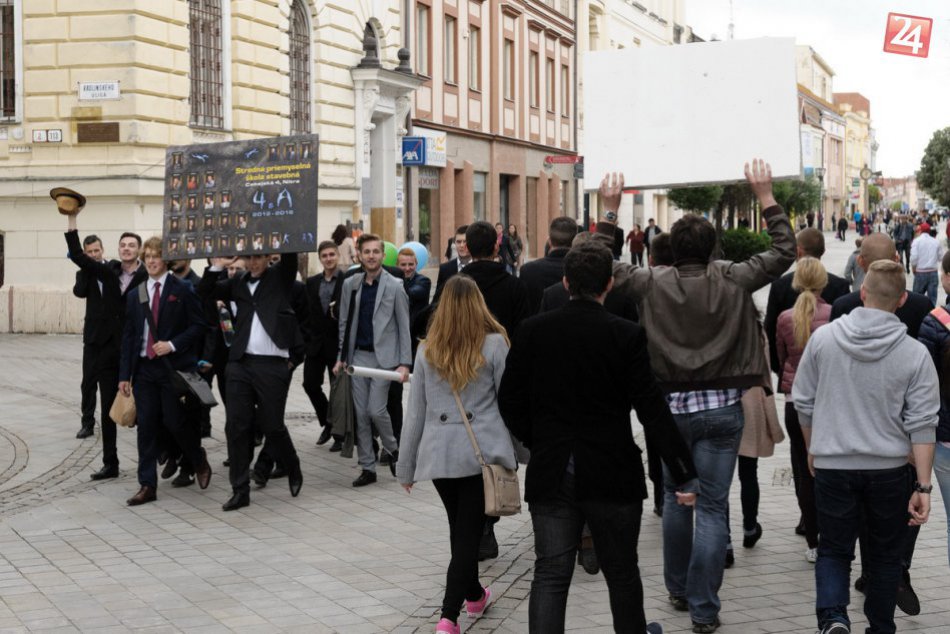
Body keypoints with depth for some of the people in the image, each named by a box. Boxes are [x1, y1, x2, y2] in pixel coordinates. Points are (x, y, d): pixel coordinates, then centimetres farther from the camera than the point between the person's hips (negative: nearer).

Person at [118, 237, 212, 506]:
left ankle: (200, 463, 25)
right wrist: (125, 374, 6)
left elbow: (198, 325, -4)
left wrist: (173, 344, -16)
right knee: (146, 426, 3)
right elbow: (128, 335, 11)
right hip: (144, 367, 4)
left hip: (174, 367, -4)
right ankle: (147, 486, 8)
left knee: (175, 422, -3)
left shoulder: (182, 290, -3)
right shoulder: (135, 295, 11)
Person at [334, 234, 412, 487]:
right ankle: (367, 468, 11)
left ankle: (392, 449, 16)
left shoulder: (394, 286, -3)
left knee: (376, 410, -11)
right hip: (358, 356, 4)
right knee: (361, 414, 4)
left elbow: (404, 327, -3)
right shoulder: (350, 285, 7)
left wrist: (405, 363, -9)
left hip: (383, 357, -4)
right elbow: (344, 323, 12)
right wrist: (341, 357, 5)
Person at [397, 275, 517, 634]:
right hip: (482, 452, -3)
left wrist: (406, 467, 15)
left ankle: (474, 594, 39)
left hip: (439, 454, 3)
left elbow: (415, 412, 9)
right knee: (469, 533, -2)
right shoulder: (494, 344, -2)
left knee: (460, 530, 20)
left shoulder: (428, 350, 6)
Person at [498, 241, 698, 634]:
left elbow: (510, 403, 1)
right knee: (621, 572, 16)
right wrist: (684, 474, -7)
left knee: (550, 575, 3)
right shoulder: (626, 336, -11)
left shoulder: (532, 331, -4)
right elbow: (652, 410, -12)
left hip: (550, 473, 1)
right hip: (613, 475, -1)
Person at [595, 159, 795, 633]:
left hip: (670, 406, 2)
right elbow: (784, 252, 3)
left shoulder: (653, 284, -6)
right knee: (712, 508, 1)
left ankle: (678, 589, 31)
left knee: (675, 499, 19)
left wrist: (609, 211, 10)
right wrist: (766, 197, 8)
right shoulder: (732, 282, -8)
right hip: (721, 407, -1)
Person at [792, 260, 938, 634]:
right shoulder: (915, 354, -9)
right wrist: (924, 486, -5)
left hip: (832, 464, 0)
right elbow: (922, 424, -9)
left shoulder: (823, 338, -6)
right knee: (885, 555, 17)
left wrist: (813, 450, 19)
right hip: (890, 469, 0)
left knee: (833, 550, 10)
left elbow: (803, 402, 2)